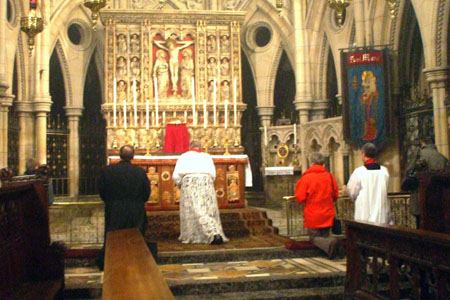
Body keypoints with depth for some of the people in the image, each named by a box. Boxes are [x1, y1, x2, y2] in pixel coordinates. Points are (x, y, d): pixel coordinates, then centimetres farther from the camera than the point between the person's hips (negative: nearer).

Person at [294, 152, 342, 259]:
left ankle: (331, 243, -24)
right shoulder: (330, 176, -1)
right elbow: (335, 196, 9)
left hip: (313, 216, -4)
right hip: (328, 215, 4)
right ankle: (336, 244, -16)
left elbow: (300, 198, -13)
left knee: (315, 238, 9)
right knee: (325, 236, 18)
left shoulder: (306, 177, -13)